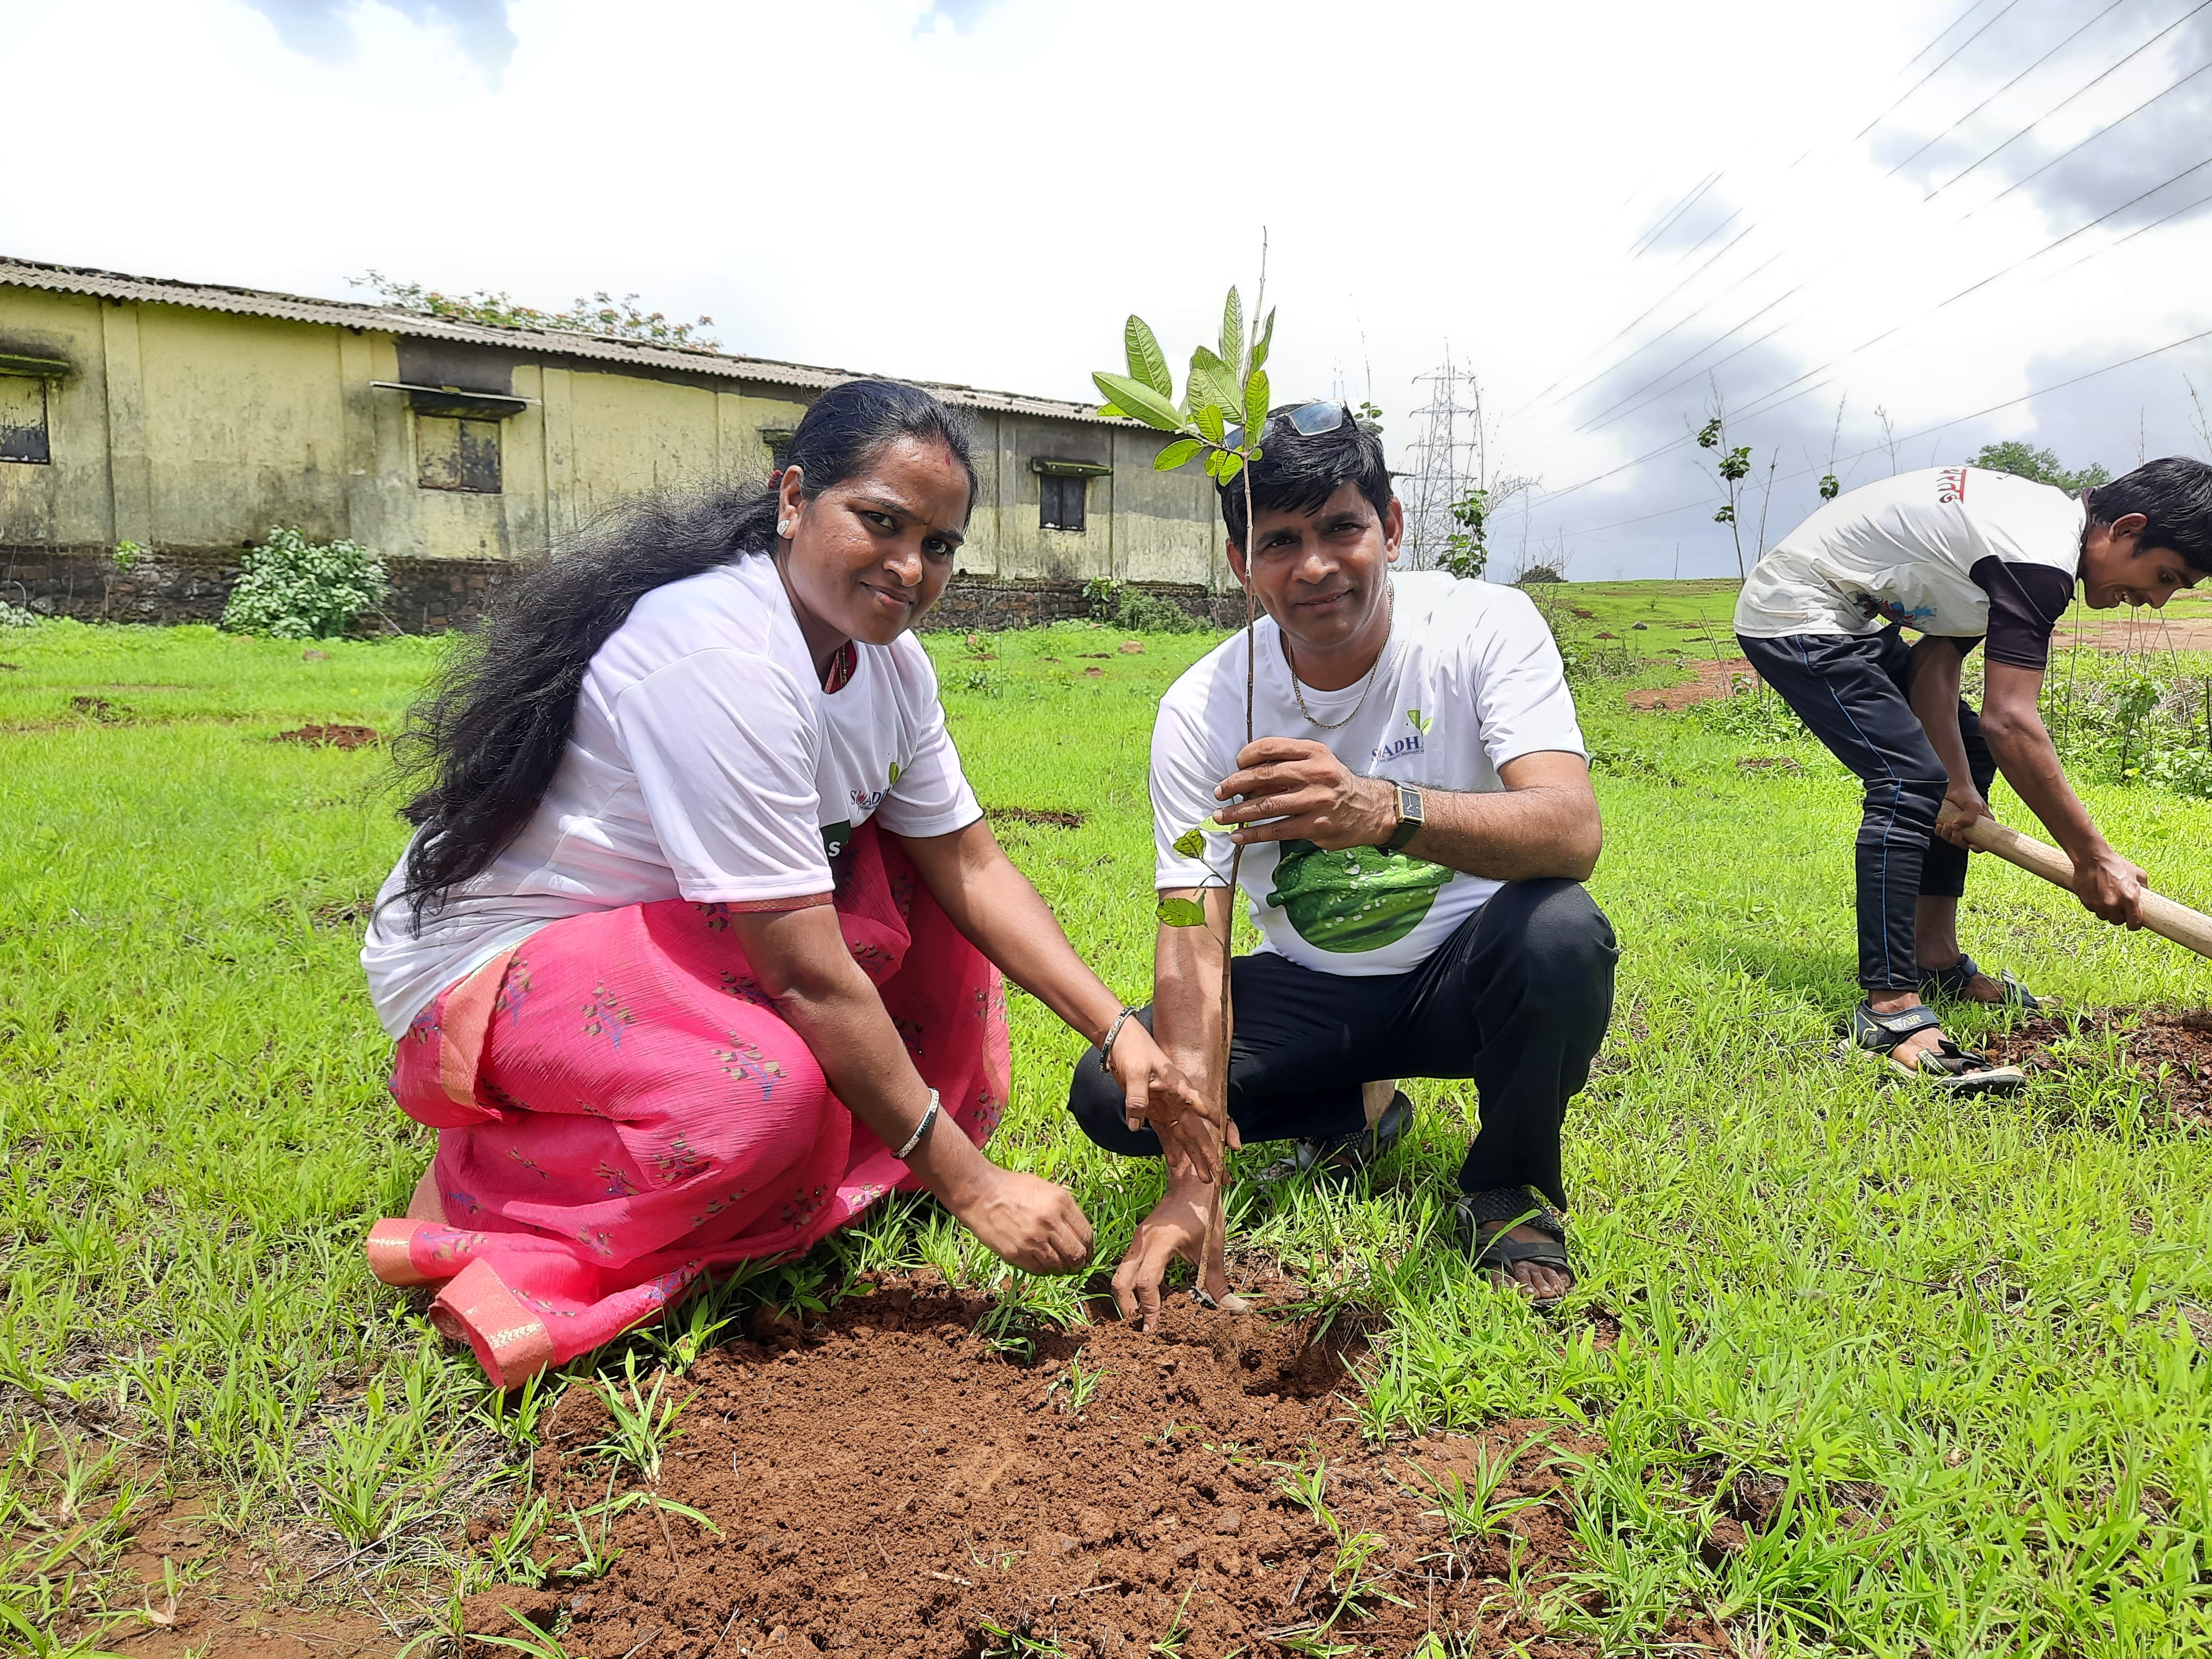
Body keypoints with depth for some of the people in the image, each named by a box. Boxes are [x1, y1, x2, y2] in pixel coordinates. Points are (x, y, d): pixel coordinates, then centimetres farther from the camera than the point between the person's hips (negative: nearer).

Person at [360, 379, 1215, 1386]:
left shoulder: (886, 656, -1)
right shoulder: (718, 653, -29)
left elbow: (971, 867, 1)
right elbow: (809, 976, -31)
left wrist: (1118, 1033, -10)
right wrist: (971, 1186, -26)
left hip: (678, 942, 9)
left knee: (922, 889, -4)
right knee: (774, 1095, -34)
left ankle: (870, 1179, 4)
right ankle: (472, 1202, -9)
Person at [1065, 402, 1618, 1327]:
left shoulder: (1484, 626, -19)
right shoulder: (1201, 711, -15)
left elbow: (1573, 832, -34)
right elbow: (1193, 939, -20)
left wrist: (1383, 809, -55)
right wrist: (1195, 1183, -31)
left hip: (1463, 973, -1)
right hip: (1312, 993, 2)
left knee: (1560, 935, -35)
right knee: (1109, 1094, -18)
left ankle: (1511, 1192, -4)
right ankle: (1354, 1113, 11)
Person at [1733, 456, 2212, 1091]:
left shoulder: (2043, 518, 9)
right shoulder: (2041, 556, -23)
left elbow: (1935, 667, 5)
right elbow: (2010, 722, -27)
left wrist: (1959, 784, -4)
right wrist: (2094, 859, -22)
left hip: (1846, 620, 11)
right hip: (1794, 616, -11)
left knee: (1970, 752, 14)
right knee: (1910, 780, -21)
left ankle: (1935, 956, 18)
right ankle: (1890, 1008, -21)